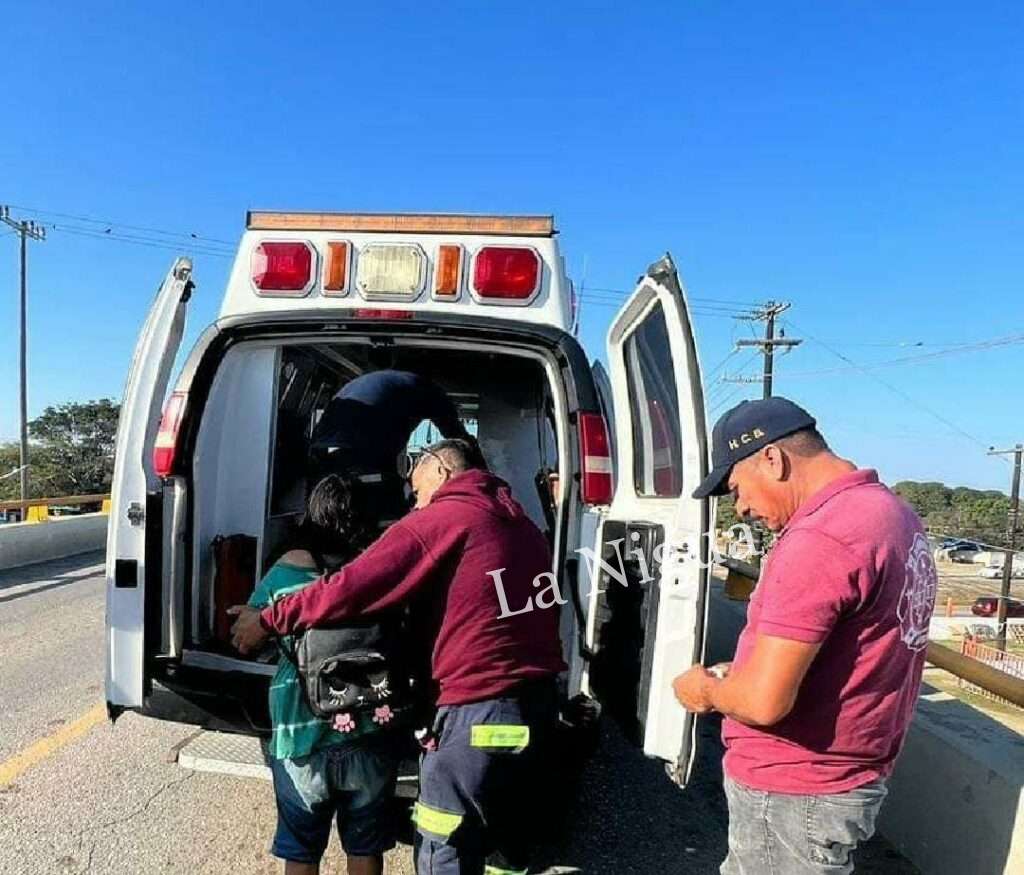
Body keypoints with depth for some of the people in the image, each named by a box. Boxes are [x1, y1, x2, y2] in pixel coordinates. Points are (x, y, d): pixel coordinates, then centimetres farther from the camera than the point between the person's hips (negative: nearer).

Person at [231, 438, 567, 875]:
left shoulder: (437, 520, -9)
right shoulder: (519, 521, 13)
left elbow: (348, 589, -11)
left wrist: (268, 620, 2)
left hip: (480, 713, -8)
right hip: (540, 701, 8)